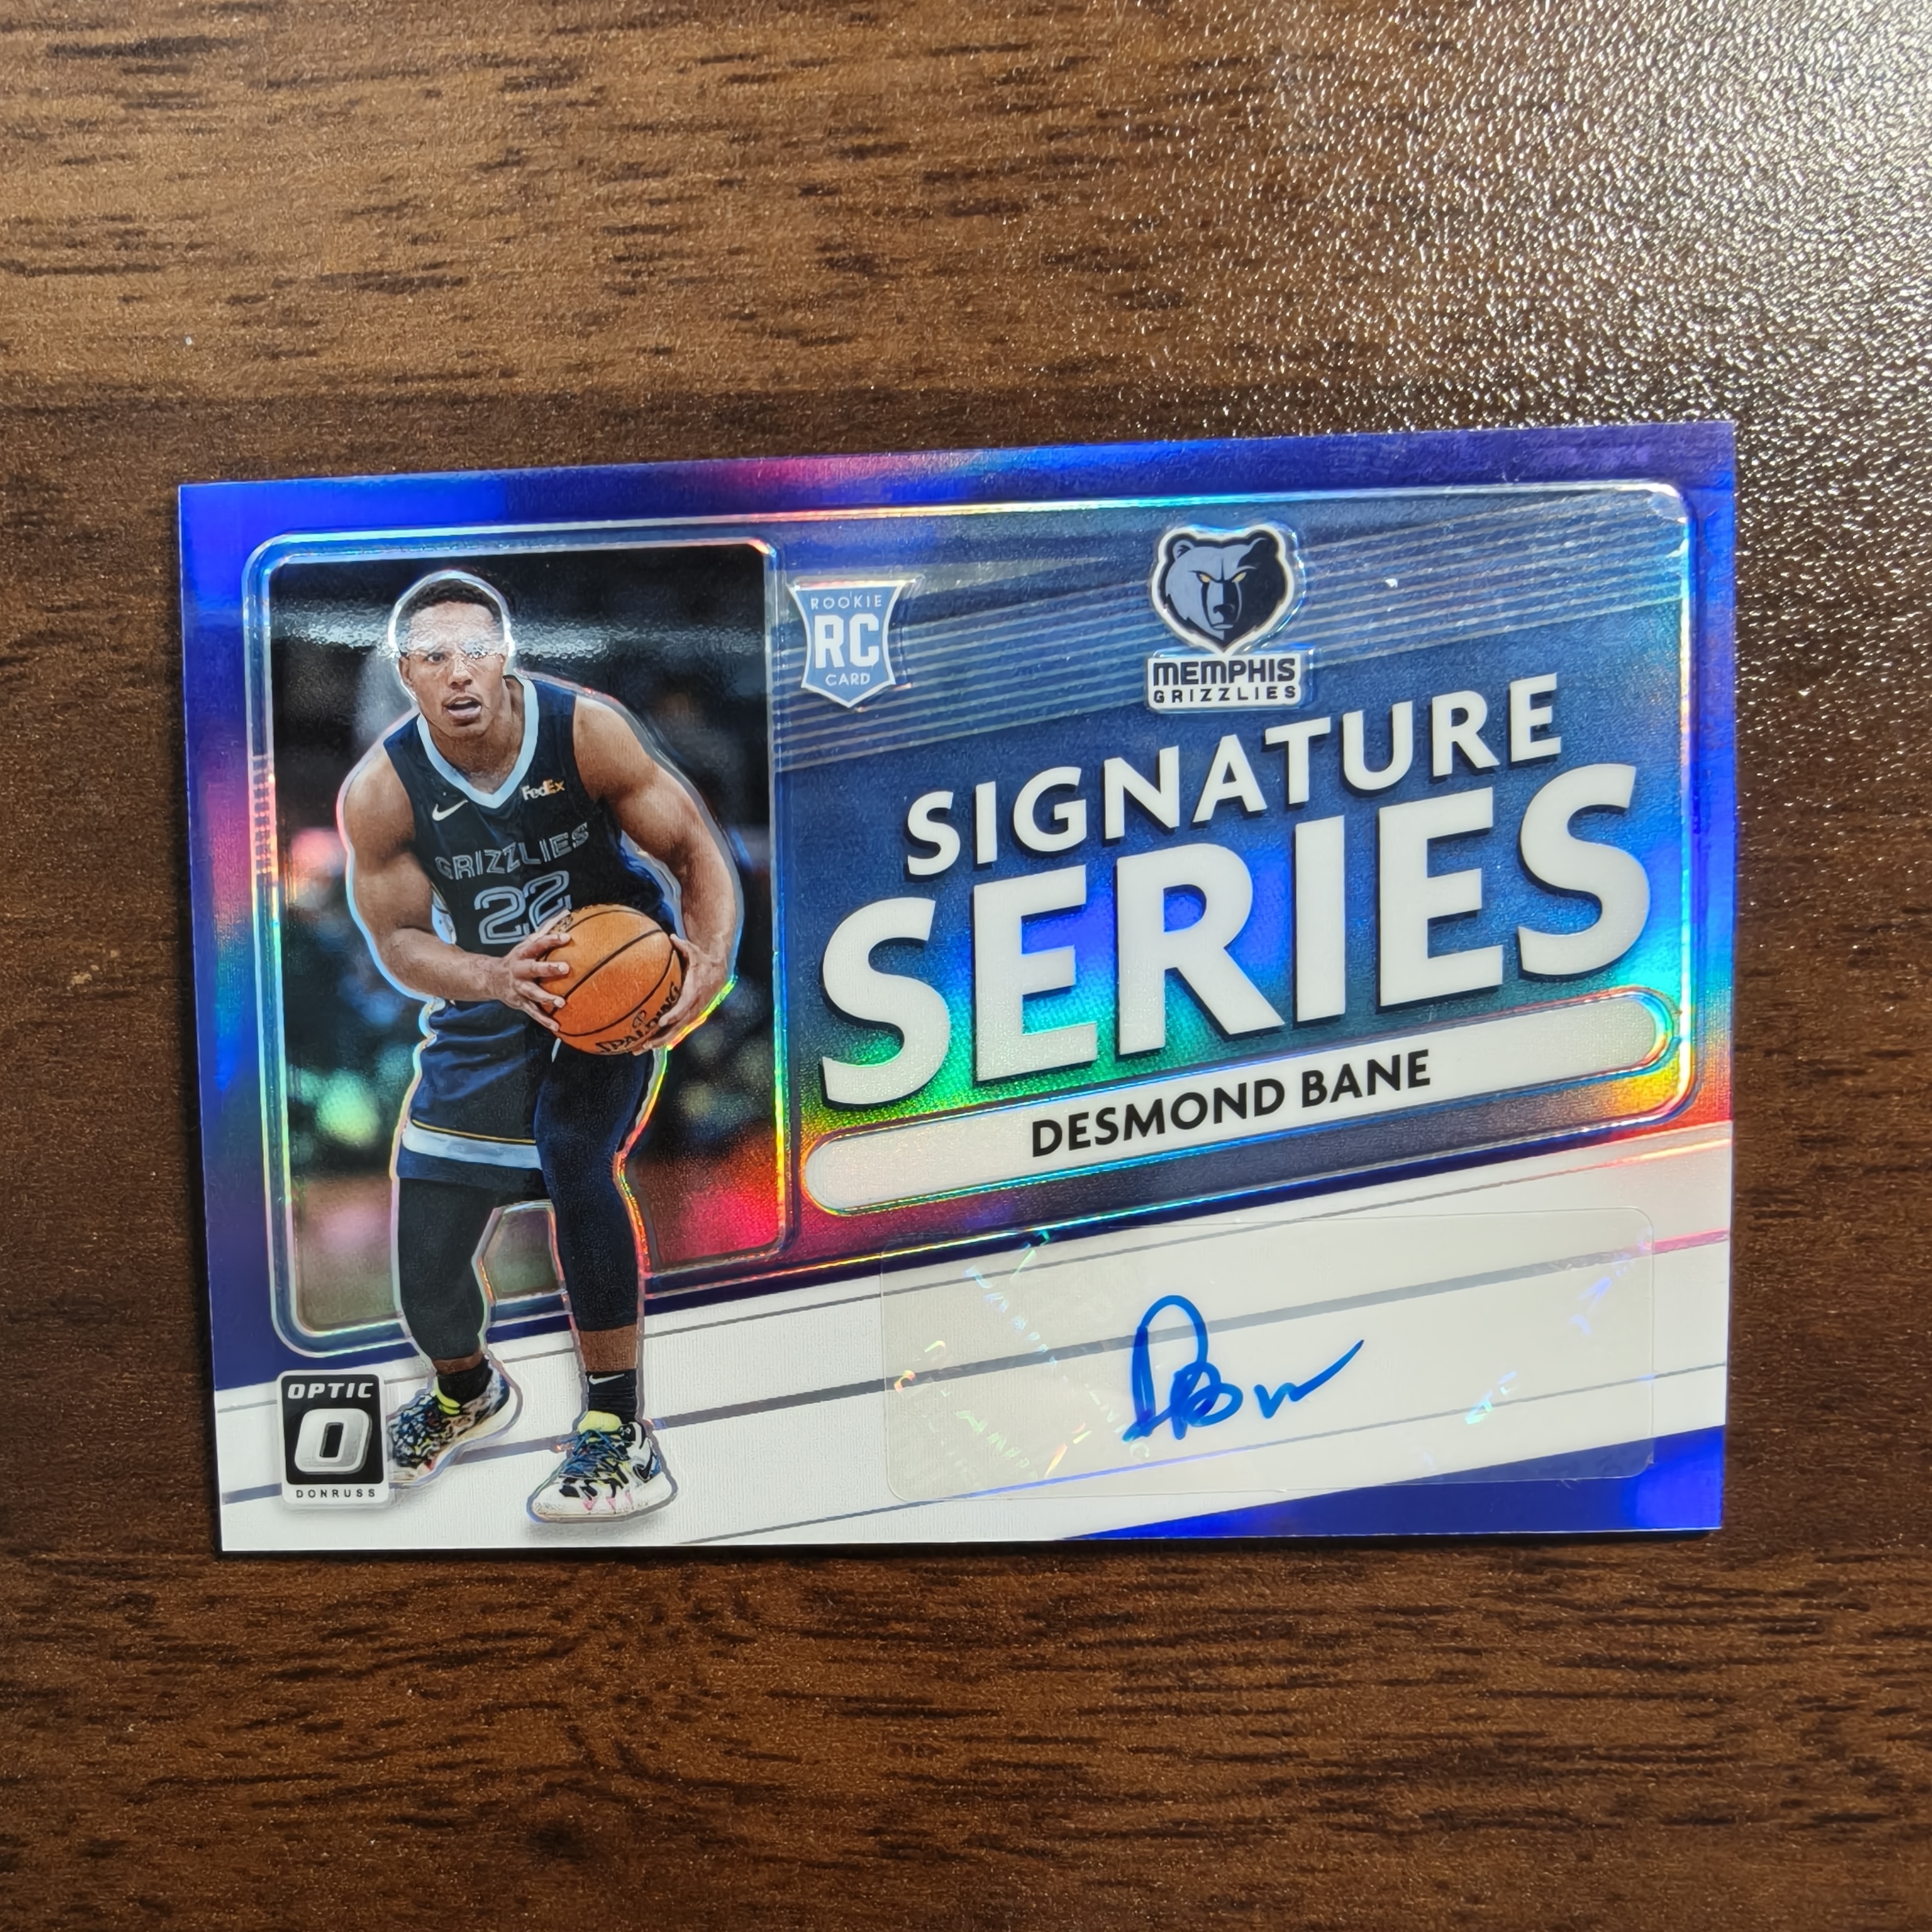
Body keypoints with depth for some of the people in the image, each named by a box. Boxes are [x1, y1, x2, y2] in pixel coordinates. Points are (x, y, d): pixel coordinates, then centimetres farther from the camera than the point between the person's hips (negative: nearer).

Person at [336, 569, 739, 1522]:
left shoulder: (586, 730, -20)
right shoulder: (379, 793, -16)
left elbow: (697, 848, -16)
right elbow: (398, 941, -10)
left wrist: (711, 959, -34)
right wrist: (492, 977, -32)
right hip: (485, 986, 3)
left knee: (575, 1155, -29)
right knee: (427, 1261, 2)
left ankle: (618, 1435, -12)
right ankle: (466, 1392, 40)